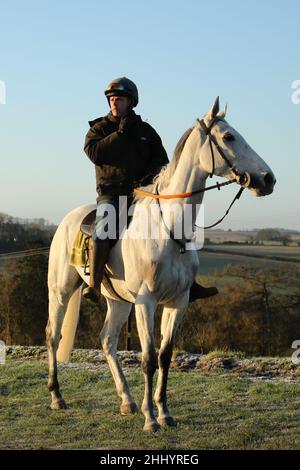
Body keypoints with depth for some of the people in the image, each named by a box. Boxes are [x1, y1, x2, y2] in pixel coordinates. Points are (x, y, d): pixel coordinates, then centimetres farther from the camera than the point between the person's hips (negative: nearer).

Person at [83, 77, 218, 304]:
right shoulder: (99, 128, 8)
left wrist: (151, 174, -13)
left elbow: (161, 158, 8)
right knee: (103, 227, -32)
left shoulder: (146, 130, 15)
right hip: (111, 193, -3)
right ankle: (93, 286, -36)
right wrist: (120, 134, -13)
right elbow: (95, 153, -11)